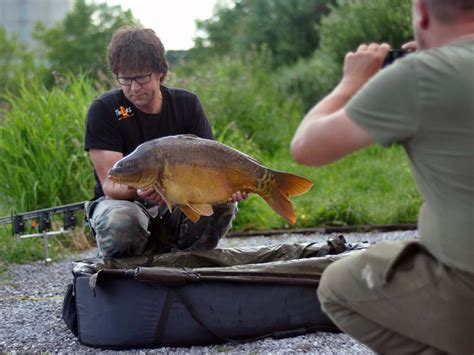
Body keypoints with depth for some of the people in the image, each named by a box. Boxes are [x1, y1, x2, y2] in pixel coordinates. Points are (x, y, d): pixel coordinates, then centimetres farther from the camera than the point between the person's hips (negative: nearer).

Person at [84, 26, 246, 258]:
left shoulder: (187, 104, -1)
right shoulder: (104, 110, -12)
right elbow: (110, 184, -18)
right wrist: (136, 191, -42)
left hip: (176, 205, 3)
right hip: (120, 202, -3)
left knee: (223, 204, -25)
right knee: (118, 221, -38)